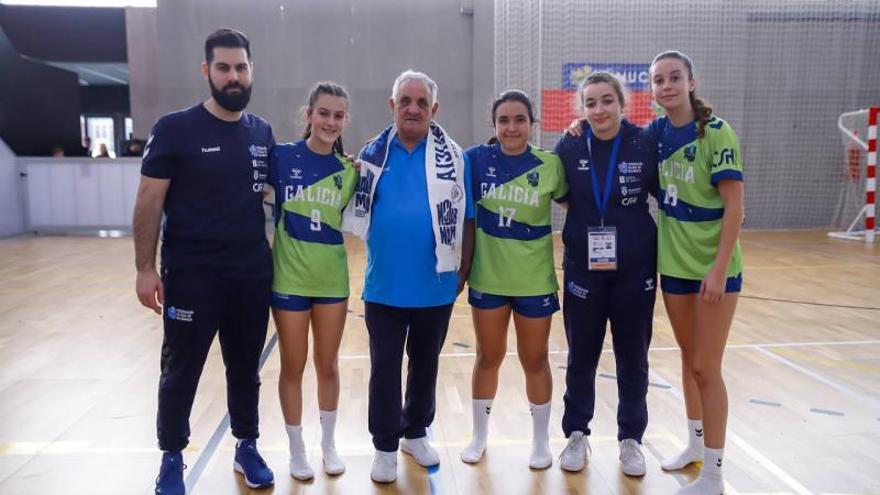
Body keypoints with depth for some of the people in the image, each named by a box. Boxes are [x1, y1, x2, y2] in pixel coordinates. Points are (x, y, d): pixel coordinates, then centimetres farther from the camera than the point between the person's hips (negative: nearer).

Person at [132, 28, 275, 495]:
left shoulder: (262, 132, 5)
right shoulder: (175, 129, -7)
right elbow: (149, 203, -7)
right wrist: (145, 268, -10)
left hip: (253, 276, 4)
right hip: (191, 277, -3)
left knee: (246, 367, 15)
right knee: (181, 370, 10)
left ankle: (247, 448, 32)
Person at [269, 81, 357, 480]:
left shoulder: (349, 170, 0)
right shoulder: (281, 156, -8)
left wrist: (365, 179, -5)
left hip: (332, 280, 2)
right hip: (289, 277, -2)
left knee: (328, 365, 14)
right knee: (293, 367, 10)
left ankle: (328, 444, 32)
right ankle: (297, 450, 28)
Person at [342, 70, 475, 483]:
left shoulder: (454, 157, -3)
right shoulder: (373, 153, 1)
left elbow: (465, 219, -2)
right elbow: (356, 212, 9)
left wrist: (464, 270, -2)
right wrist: (376, 256, -2)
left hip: (435, 285, 0)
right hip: (384, 285, 1)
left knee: (425, 364, 16)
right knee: (384, 366, 7)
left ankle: (416, 432, 35)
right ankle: (385, 446, 23)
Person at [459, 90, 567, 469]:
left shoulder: (550, 165, -6)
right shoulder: (476, 159, -5)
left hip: (534, 280, -1)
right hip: (487, 277, 1)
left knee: (534, 359, 12)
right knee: (488, 357, 15)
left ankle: (541, 440, 31)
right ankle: (479, 436, 33)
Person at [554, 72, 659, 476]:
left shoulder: (645, 144, -7)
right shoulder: (570, 147, -4)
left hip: (635, 268, 0)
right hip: (583, 268, 0)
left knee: (632, 357, 10)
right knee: (581, 356, 11)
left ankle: (631, 439, 29)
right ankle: (577, 434, 29)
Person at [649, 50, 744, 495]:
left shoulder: (716, 133, -14)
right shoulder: (656, 133, 3)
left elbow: (735, 205, -16)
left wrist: (719, 269, -21)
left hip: (713, 267, -5)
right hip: (673, 263, 5)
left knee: (706, 368, 0)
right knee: (688, 358, 17)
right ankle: (695, 444, 34)